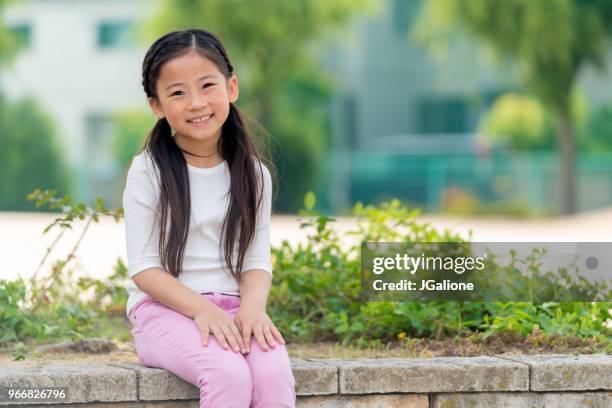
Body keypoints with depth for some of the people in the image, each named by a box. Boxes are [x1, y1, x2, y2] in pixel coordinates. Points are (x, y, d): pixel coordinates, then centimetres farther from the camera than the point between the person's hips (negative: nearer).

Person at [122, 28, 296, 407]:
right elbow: (144, 269, -6)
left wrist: (253, 306, -18)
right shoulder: (148, 172, -3)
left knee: (274, 373, -29)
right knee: (229, 375, -33)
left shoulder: (253, 174, 7)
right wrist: (202, 309, -21)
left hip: (233, 307, 3)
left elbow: (257, 261, 5)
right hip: (165, 308, -3)